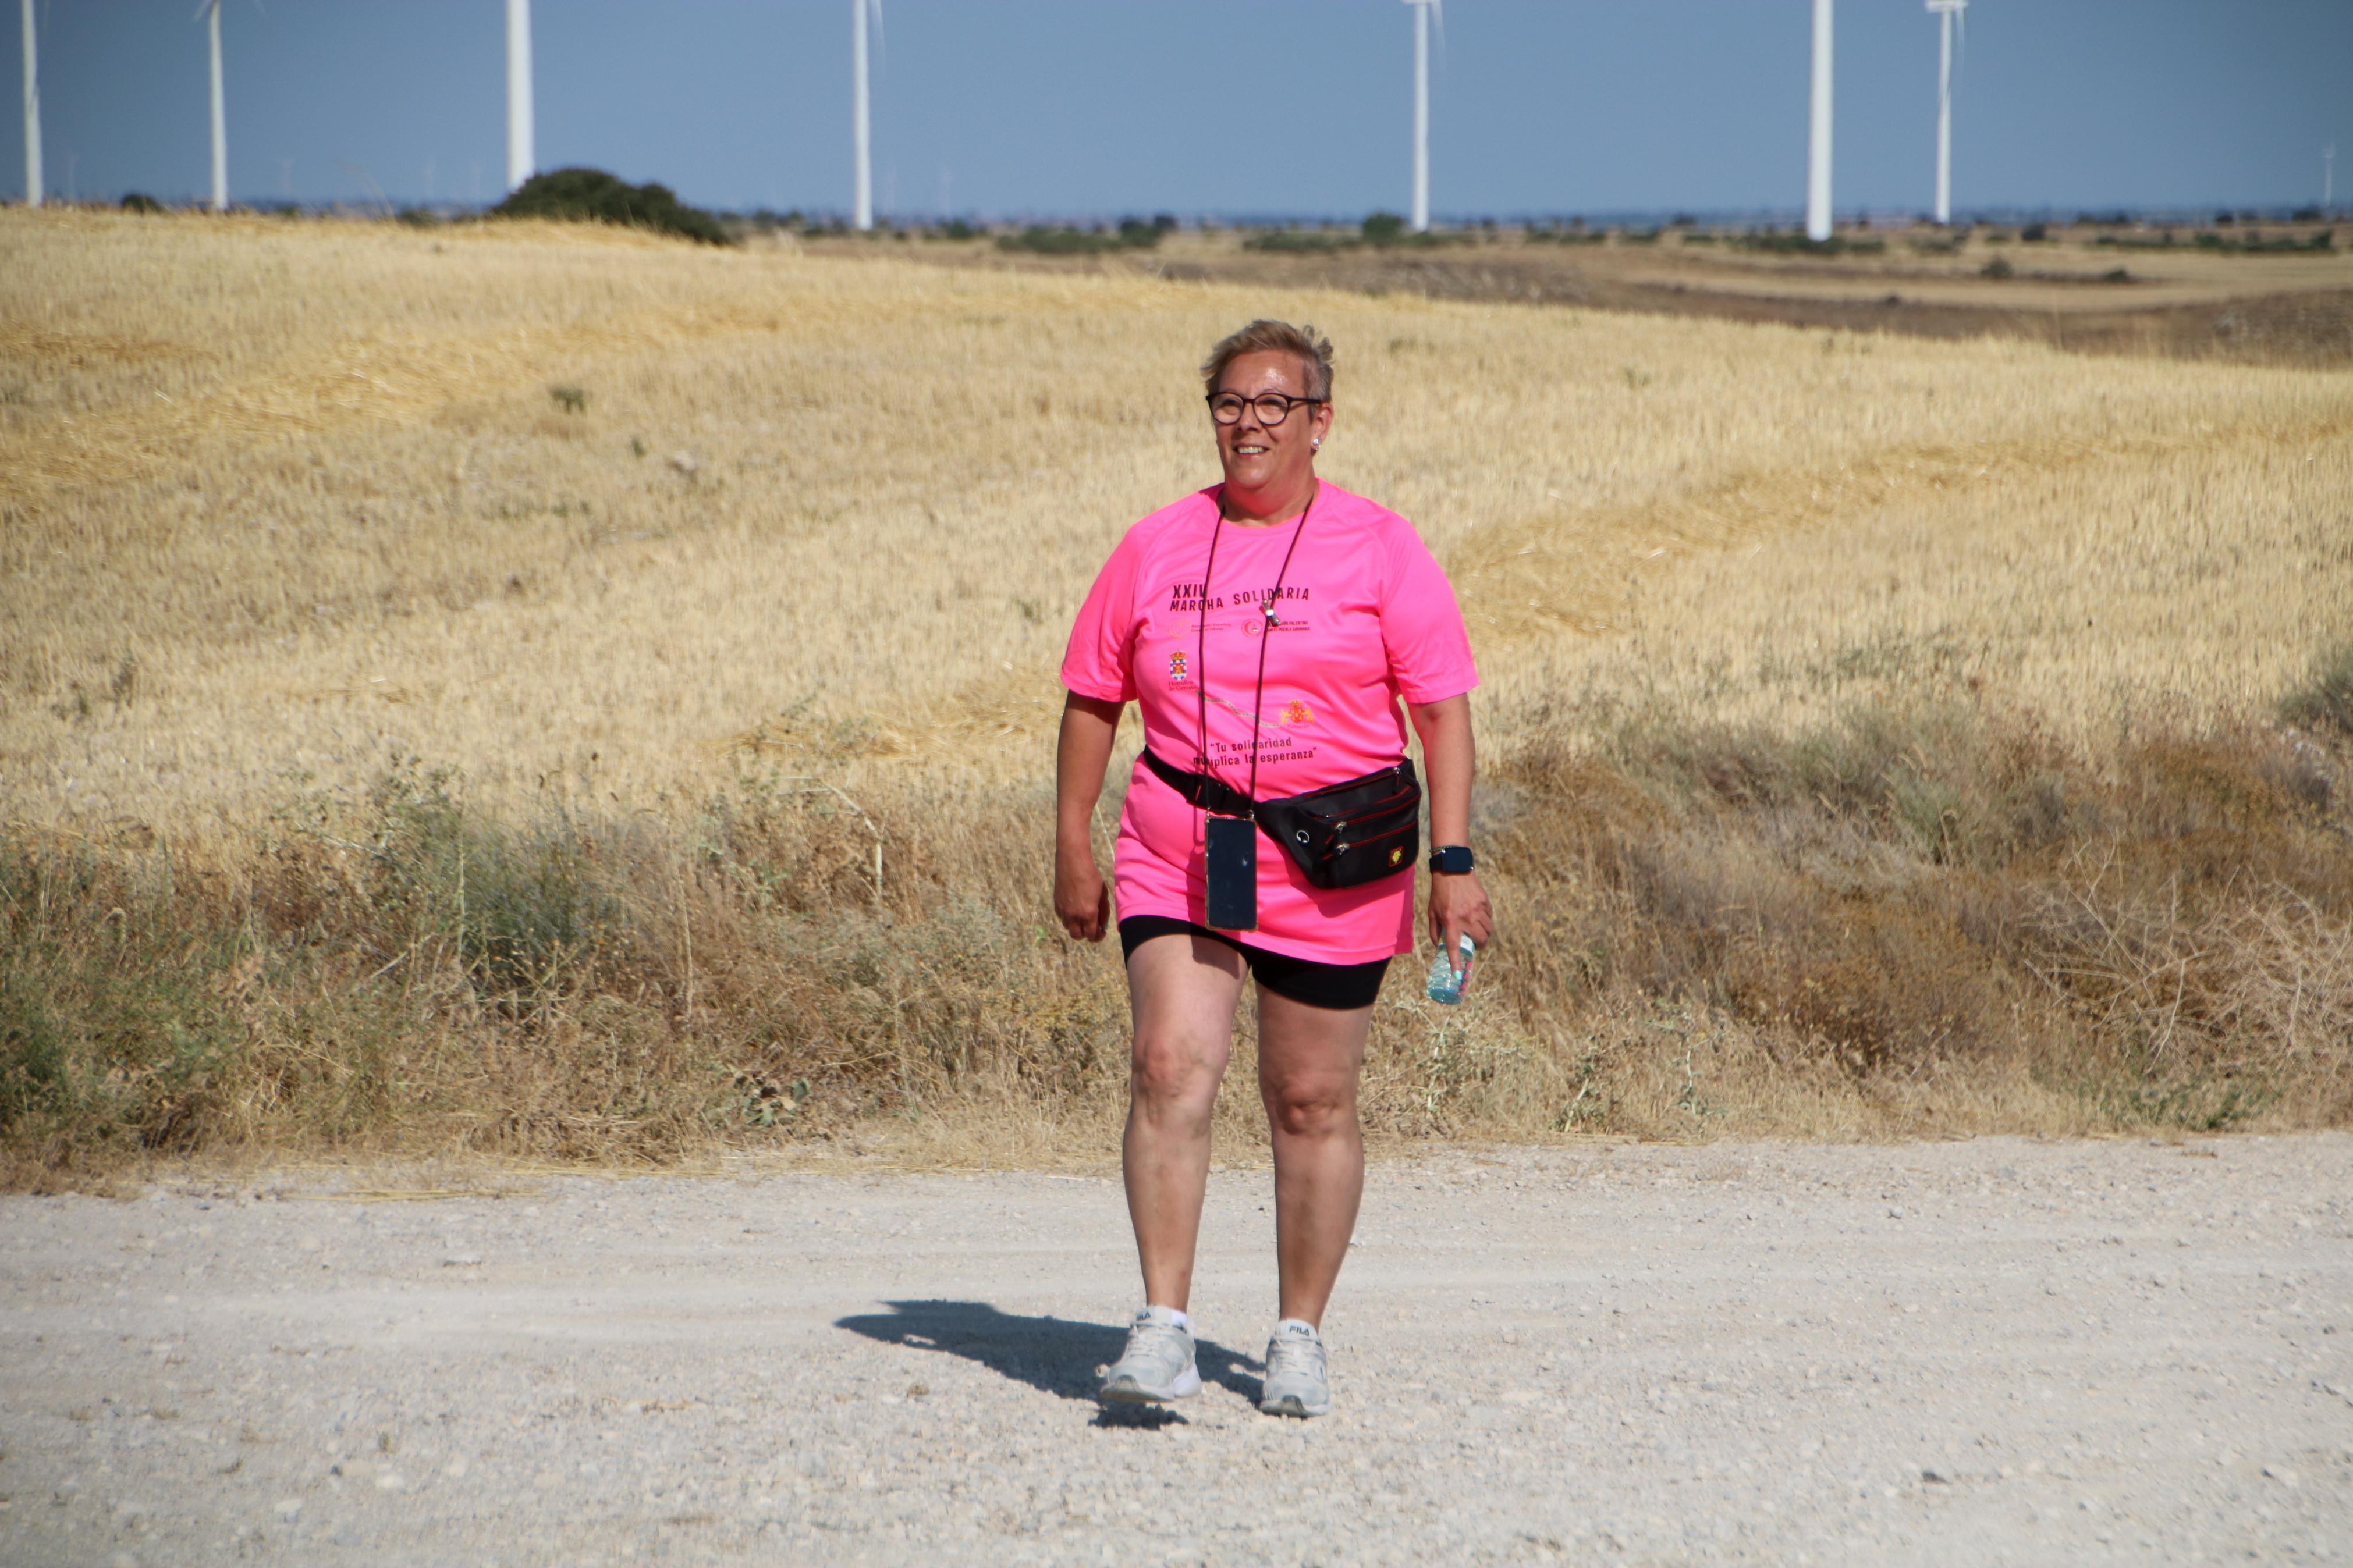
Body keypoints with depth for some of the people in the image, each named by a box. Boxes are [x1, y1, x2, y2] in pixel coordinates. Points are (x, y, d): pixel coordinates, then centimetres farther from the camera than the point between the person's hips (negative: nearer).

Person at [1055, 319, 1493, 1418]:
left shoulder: (1379, 549, 1)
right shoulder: (1156, 549, 8)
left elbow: (1442, 708, -1)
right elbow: (1093, 699, 14)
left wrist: (1454, 862, -8)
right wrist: (1073, 851, 10)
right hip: (1178, 861, 1)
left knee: (1313, 1103, 5)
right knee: (1170, 1069, -16)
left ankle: (1299, 1337, 19)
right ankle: (1164, 1329, -15)